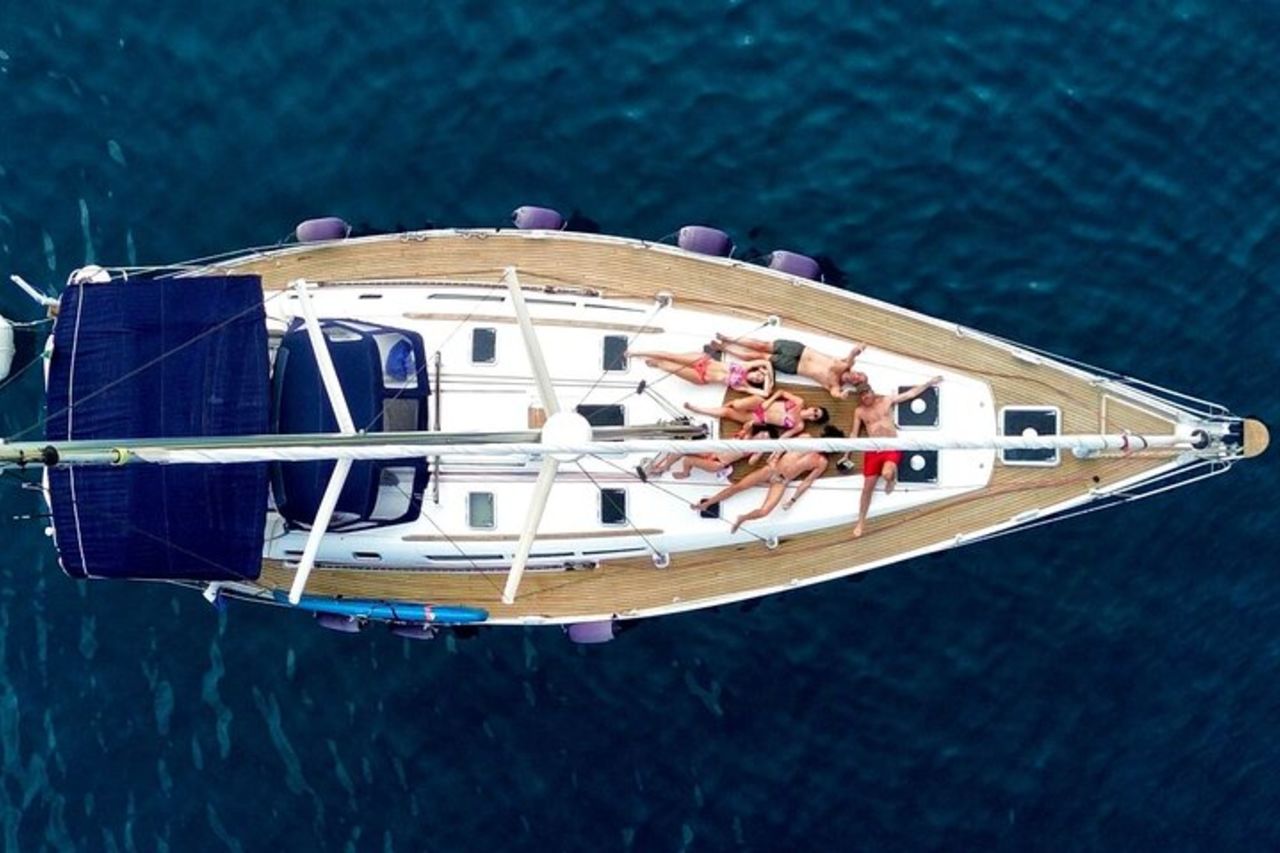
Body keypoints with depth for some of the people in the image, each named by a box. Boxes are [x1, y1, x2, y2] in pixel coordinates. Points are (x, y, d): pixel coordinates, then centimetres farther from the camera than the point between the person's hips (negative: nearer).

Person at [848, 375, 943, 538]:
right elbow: (854, 434, 9)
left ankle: (892, 479, 7)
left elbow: (910, 393, 5)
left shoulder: (887, 400, 1)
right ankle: (861, 522, 14)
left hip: (892, 448, -2)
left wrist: (930, 383, 2)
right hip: (873, 450, 2)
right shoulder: (859, 411, 4)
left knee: (887, 474, -33)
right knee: (867, 487, 2)